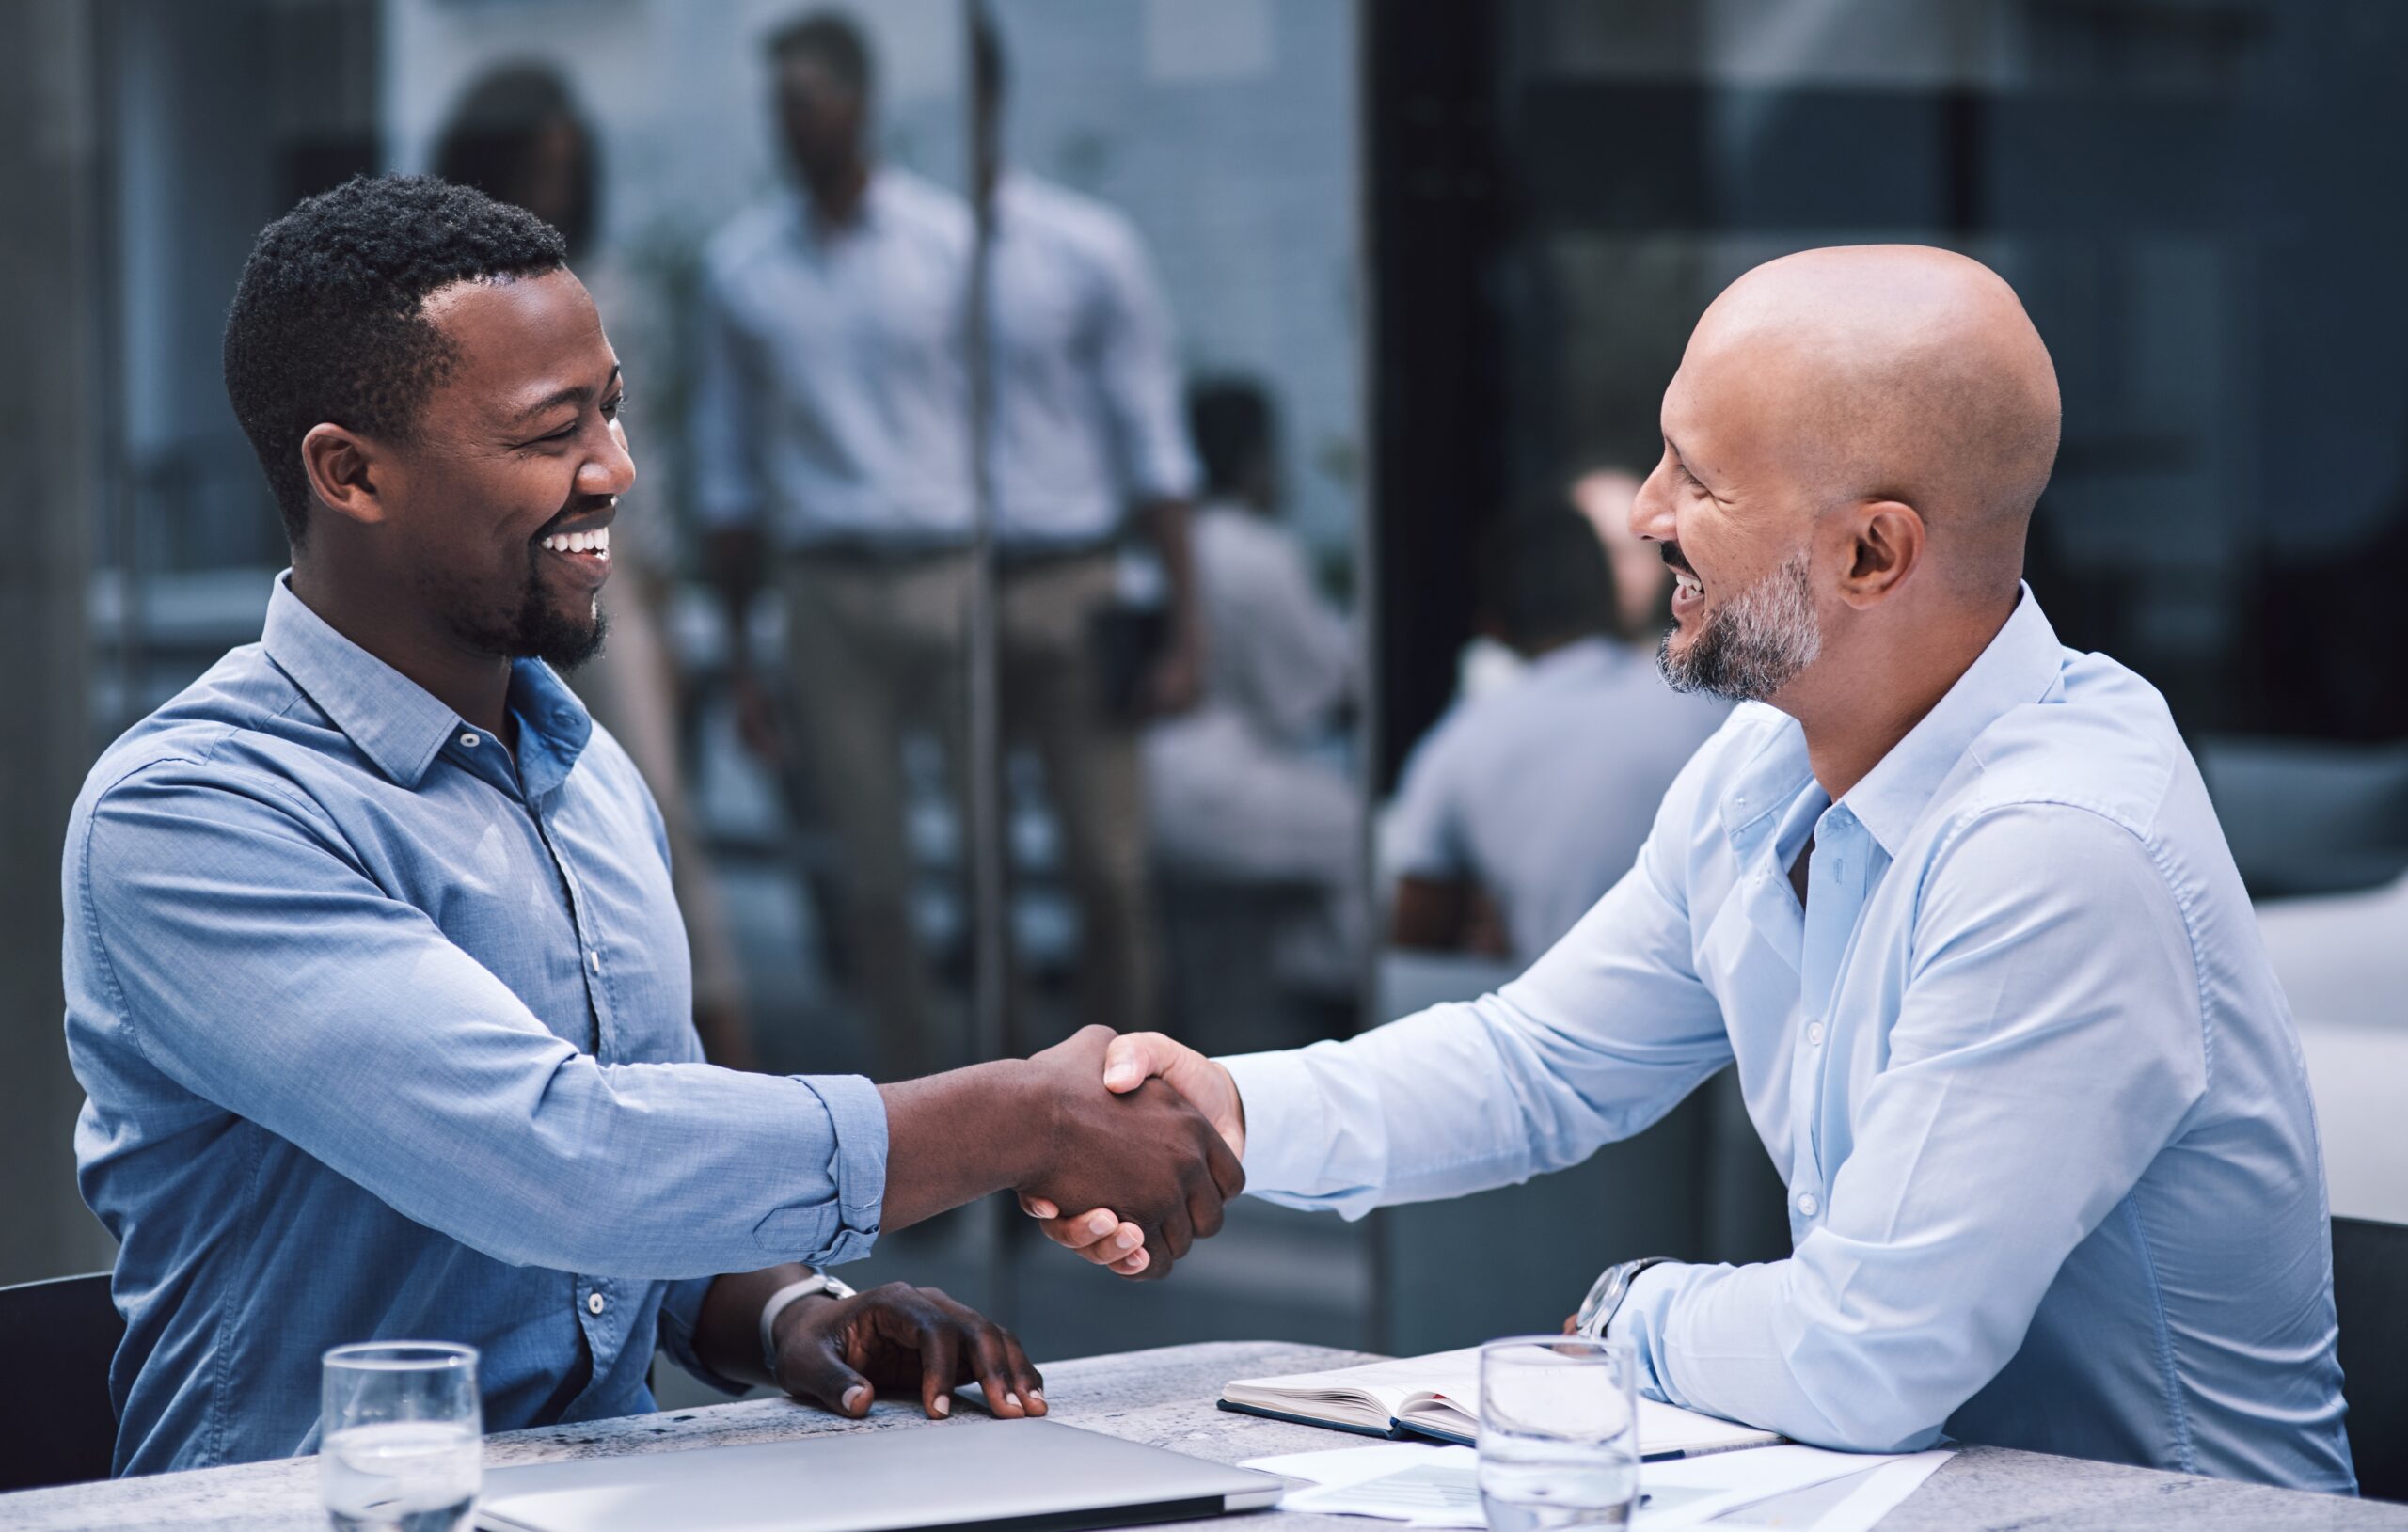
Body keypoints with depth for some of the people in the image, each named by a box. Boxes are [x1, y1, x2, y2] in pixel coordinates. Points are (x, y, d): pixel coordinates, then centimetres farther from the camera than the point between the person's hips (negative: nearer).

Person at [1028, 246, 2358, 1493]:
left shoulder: (2058, 856, -27)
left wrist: (1632, 1312, -5)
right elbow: (1543, 1061, 15)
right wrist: (1238, 1111, -1)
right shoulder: (1763, 775, 2)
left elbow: (1861, 1362, -25)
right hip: (1903, 1474, 7)